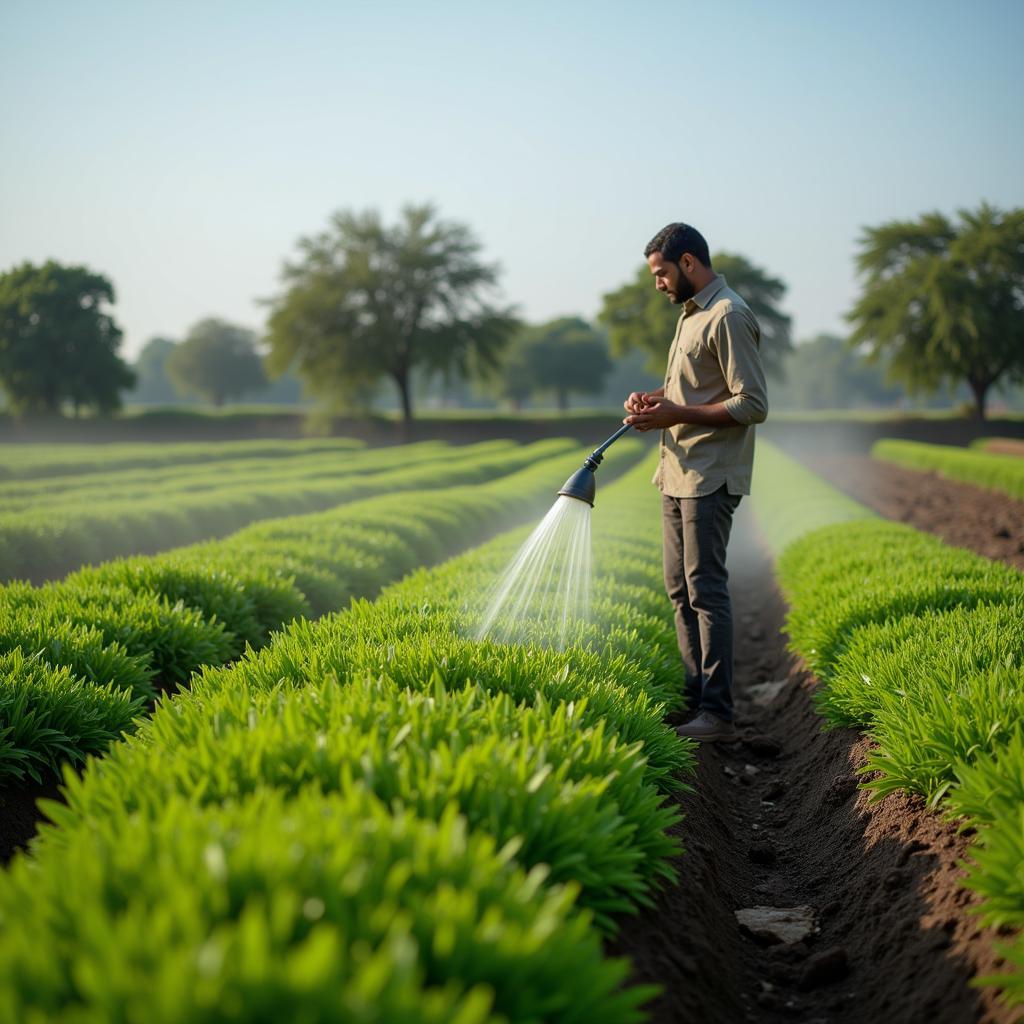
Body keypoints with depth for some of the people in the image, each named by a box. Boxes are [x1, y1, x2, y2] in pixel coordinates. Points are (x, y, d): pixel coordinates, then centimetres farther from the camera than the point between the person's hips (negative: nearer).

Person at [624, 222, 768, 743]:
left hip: (710, 479, -10)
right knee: (680, 590, 11)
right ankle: (696, 698, 19)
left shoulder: (729, 317, -13)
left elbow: (753, 406, -19)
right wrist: (656, 398, 9)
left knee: (705, 591, -10)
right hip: (677, 472, 10)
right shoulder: (691, 313, 18)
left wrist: (676, 415, -19)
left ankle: (717, 715, -6)